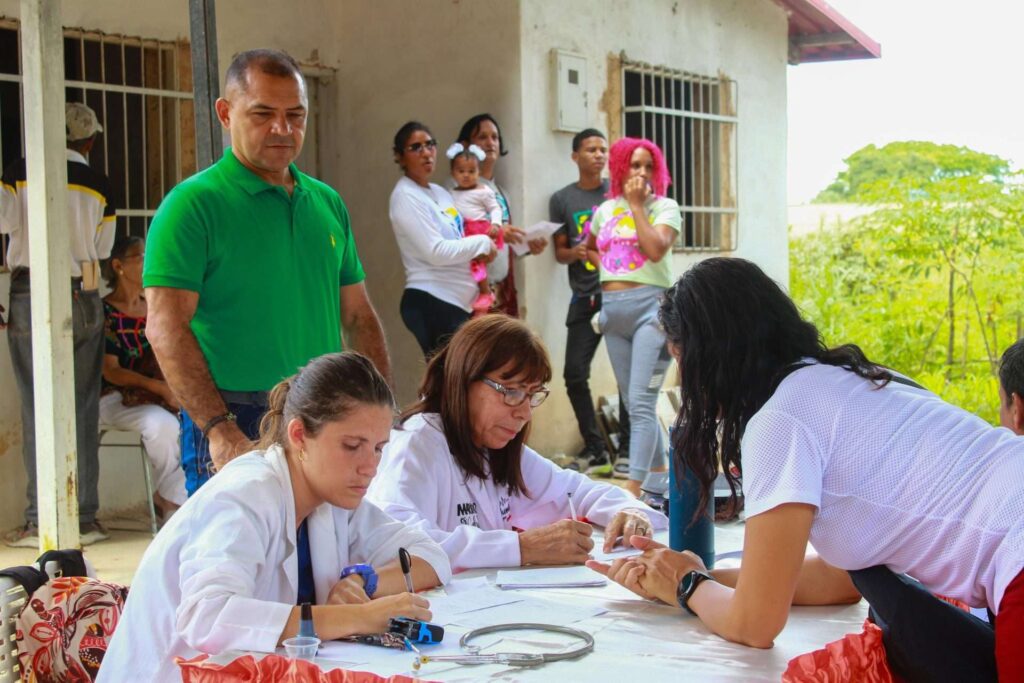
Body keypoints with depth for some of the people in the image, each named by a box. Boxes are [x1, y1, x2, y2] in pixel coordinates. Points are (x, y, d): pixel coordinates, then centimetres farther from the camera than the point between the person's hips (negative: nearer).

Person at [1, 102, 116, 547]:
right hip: (83, 300, 1)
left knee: (37, 410, 1)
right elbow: (103, 249, 11)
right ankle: (85, 519, 7)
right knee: (82, 410, 6)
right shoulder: (98, 185, 4)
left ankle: (41, 522, 0)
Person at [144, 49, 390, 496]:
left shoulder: (328, 203, 14)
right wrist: (218, 428, -22)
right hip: (234, 429, -6)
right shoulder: (193, 204, -6)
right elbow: (167, 327, -14)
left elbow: (358, 316, 19)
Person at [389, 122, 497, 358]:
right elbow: (435, 251, -19)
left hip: (457, 302, 9)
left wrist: (478, 250, 2)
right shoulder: (405, 197, -11)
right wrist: (482, 242, -8)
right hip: (431, 303, -9)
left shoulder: (440, 192, 16)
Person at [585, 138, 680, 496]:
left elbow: (655, 249, -16)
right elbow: (589, 248, 31)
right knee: (634, 405, 11)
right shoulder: (605, 210, 14)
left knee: (640, 403, -15)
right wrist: (604, 266, 12)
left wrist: (637, 205, -9)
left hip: (650, 306, -6)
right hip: (612, 309, 6)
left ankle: (634, 487, -19)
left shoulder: (665, 207, 1)